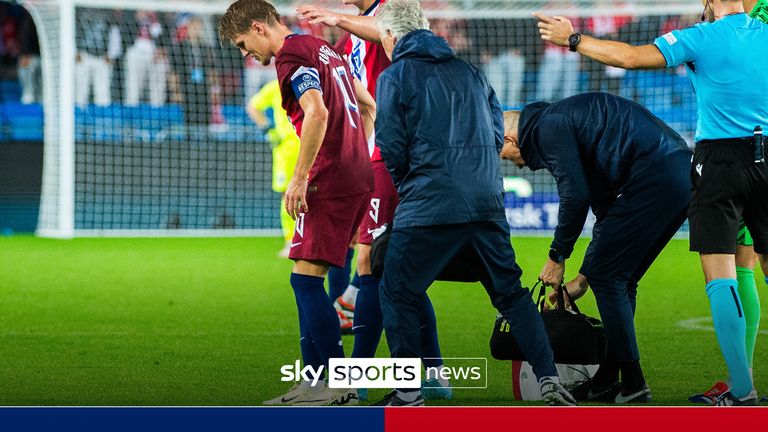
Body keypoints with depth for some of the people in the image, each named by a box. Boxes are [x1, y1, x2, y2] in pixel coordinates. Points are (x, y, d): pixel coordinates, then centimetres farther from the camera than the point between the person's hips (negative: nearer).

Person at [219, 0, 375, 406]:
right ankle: (316, 379, 13)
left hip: (330, 184, -10)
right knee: (308, 279, 13)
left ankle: (337, 386, -10)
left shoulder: (291, 56, -9)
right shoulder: (322, 49, 21)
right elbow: (367, 106, 28)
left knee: (306, 277, -8)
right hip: (358, 179, 10)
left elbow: (317, 113, -25)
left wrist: (299, 178, -21)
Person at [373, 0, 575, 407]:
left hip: (427, 206, -5)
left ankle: (408, 394, 1)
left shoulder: (395, 77, 0)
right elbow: (497, 134, 16)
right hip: (487, 203, 5)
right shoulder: (469, 72, 17)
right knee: (511, 293, 12)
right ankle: (549, 380, 4)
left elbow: (391, 148, -4)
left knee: (397, 295, 5)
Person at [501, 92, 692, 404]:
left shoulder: (546, 126, -1)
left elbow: (575, 194, -10)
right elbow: (606, 211, 32)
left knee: (607, 276, -3)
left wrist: (557, 257, 2)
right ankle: (607, 381, 19)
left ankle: (633, 384, -2)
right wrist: (583, 278, 31)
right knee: (619, 280, 16)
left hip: (654, 176, -10)